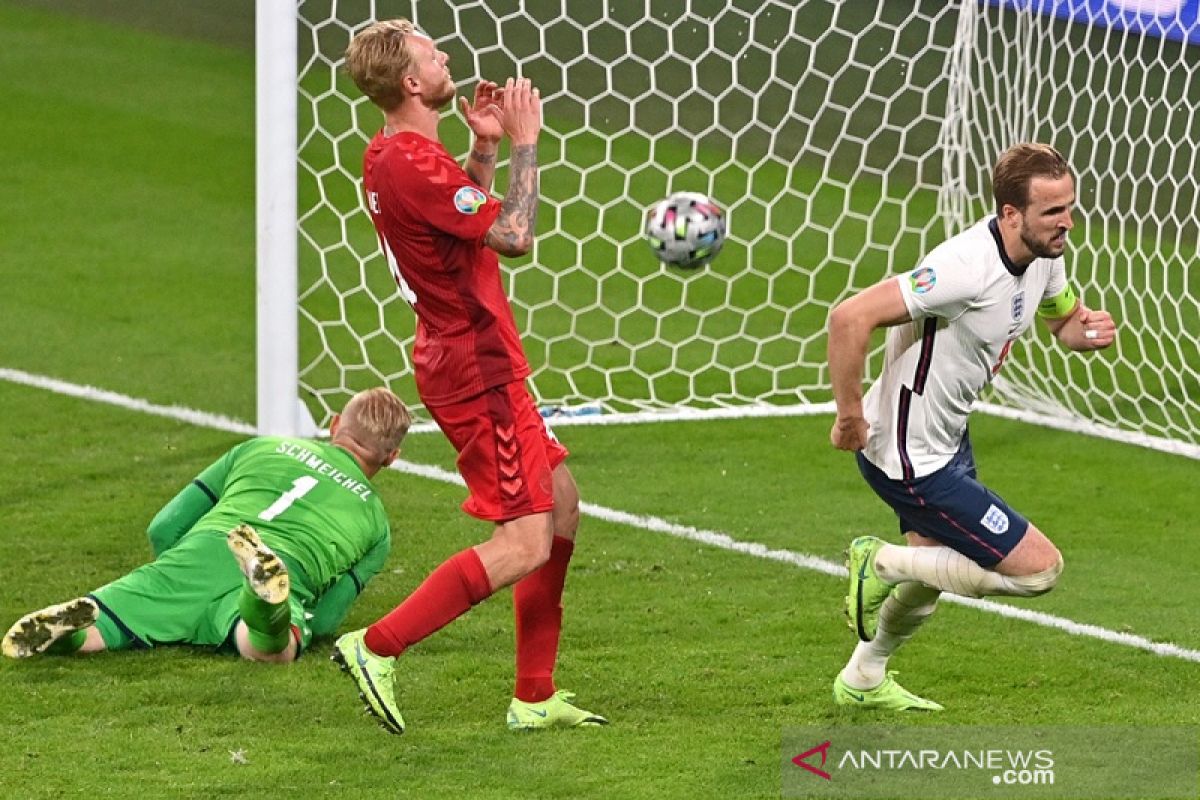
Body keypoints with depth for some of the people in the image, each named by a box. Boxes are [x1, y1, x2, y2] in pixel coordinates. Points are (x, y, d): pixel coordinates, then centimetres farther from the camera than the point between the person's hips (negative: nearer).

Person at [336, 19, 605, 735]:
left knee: (561, 501, 15)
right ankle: (378, 647, -8)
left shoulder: (390, 156, 10)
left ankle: (535, 696, 17)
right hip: (477, 372, -11)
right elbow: (514, 237, -21)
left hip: (470, 360, 11)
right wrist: (523, 143, -11)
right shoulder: (413, 165, -23)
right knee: (526, 544, -10)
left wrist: (485, 146, 15)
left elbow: (470, 219, 27)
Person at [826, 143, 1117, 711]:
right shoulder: (969, 267, -33)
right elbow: (850, 318, -36)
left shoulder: (1043, 258, -5)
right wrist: (850, 417, -27)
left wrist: (1089, 330, -9)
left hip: (947, 438, 10)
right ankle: (883, 564, 4)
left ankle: (864, 680, 54)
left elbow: (1064, 321, 16)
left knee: (930, 575, 30)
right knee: (1039, 568, -9)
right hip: (909, 461, -10)